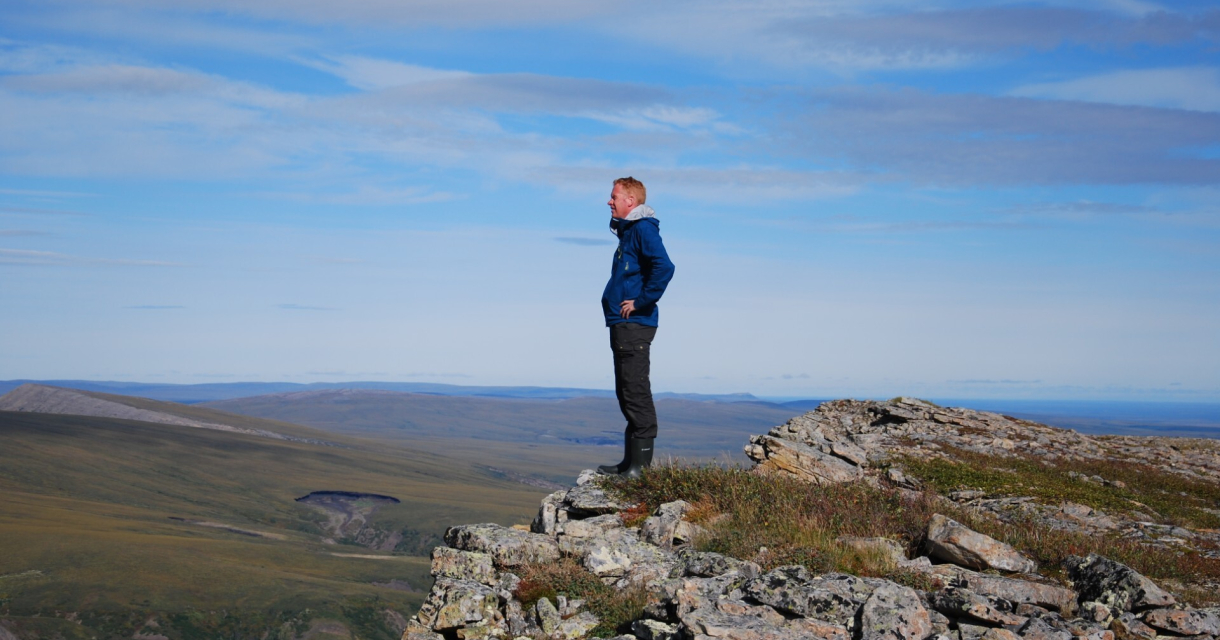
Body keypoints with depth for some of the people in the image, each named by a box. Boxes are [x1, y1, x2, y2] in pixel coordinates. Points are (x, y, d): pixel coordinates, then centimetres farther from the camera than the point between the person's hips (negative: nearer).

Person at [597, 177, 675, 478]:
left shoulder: (643, 228, -12)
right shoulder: (628, 231, 19)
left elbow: (664, 267, -26)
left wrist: (641, 302, -20)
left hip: (634, 325, -11)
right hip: (623, 325, 11)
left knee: (636, 393, -9)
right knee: (627, 393, 13)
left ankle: (641, 464, -7)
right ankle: (631, 461, 20)